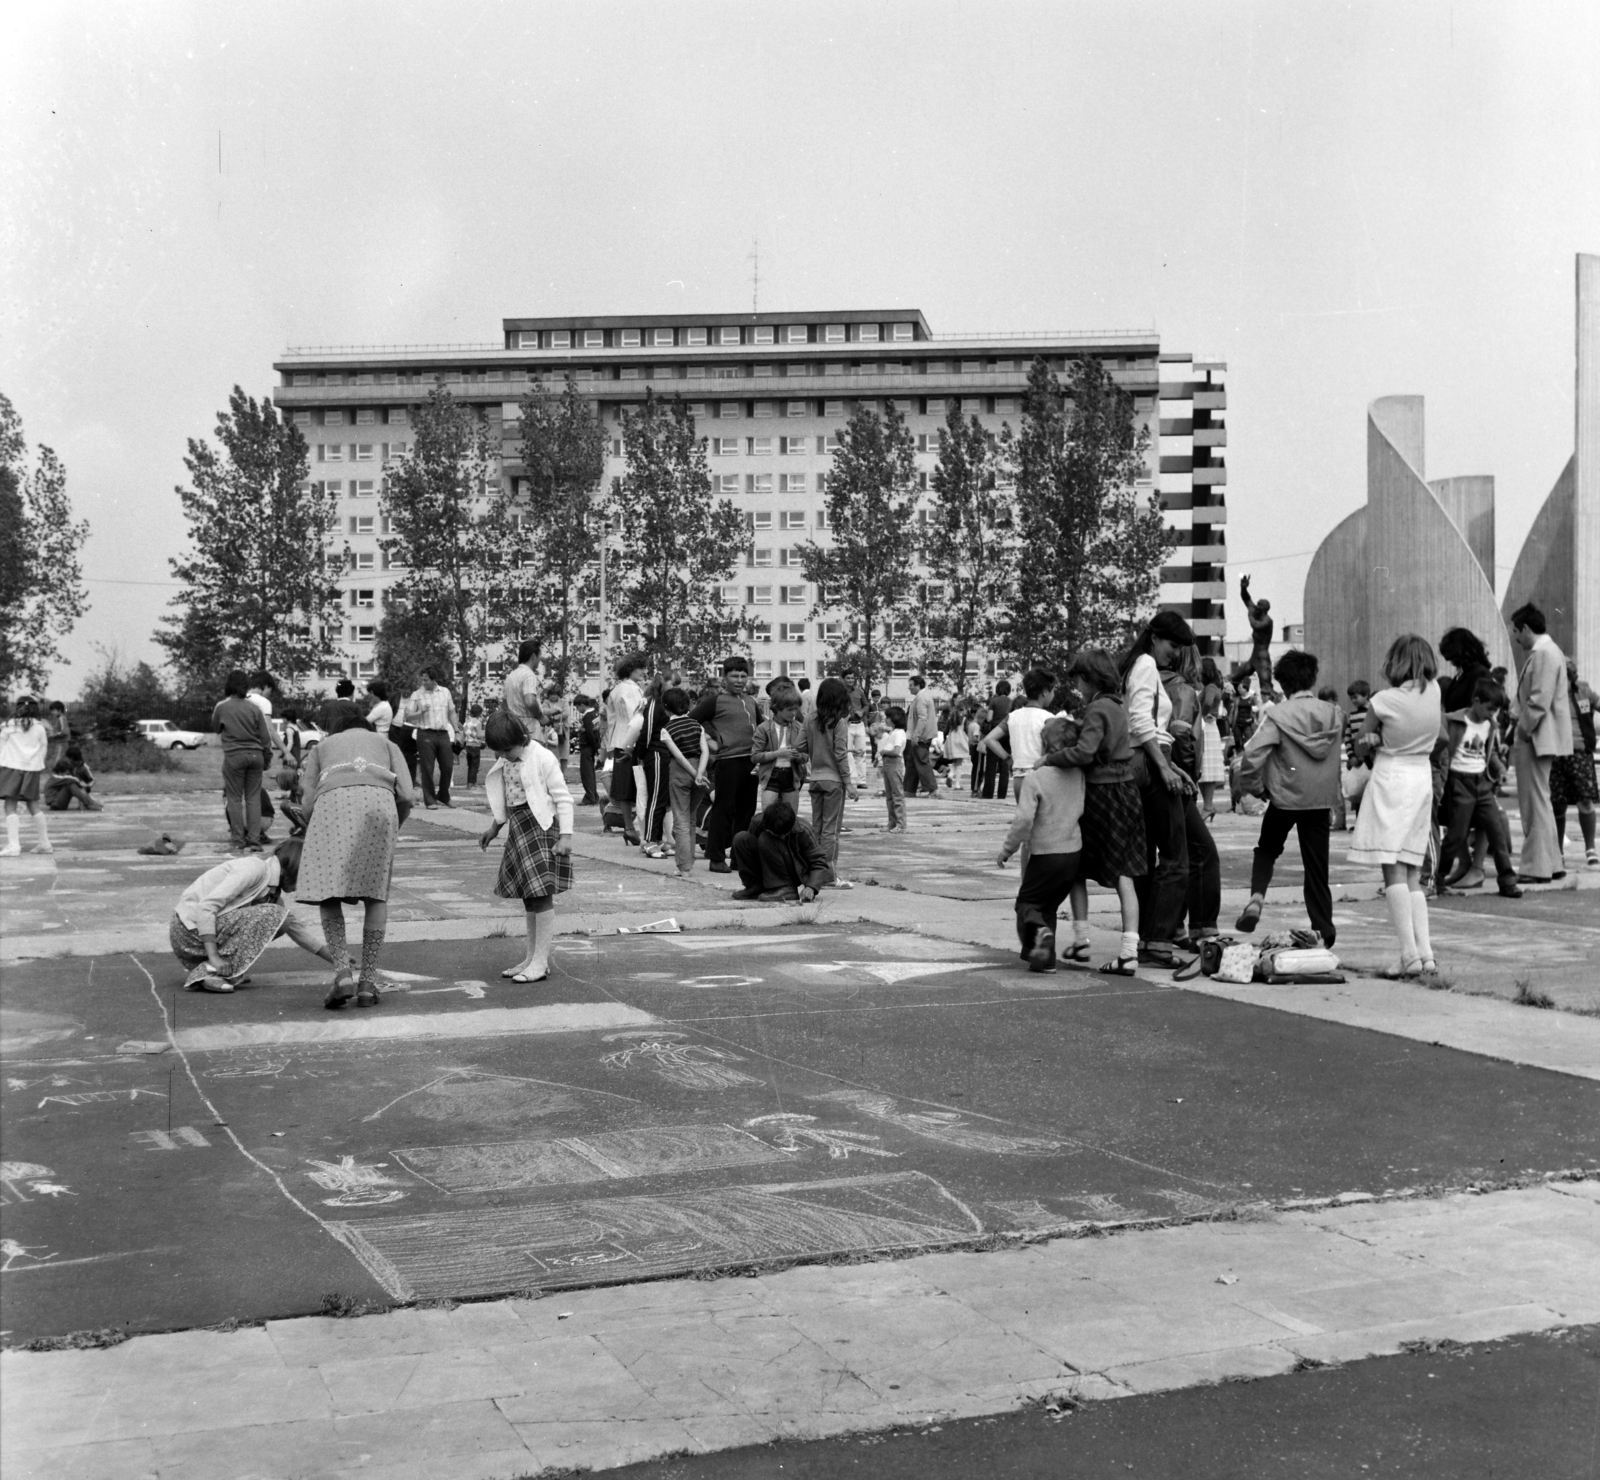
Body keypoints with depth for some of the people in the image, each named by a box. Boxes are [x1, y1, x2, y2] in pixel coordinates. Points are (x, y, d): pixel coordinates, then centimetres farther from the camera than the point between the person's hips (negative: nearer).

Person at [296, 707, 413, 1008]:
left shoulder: (322, 746, 36)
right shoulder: (386, 744, 35)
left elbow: (307, 799, 19)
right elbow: (405, 795, 16)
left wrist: (314, 835, 32)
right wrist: (393, 829, 30)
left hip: (332, 802, 0)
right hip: (378, 800, 0)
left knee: (328, 892, 3)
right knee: (376, 894, 8)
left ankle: (342, 972, -13)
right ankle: (368, 981, 4)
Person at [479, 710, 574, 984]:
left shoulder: (543, 758, -14)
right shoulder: (504, 762, 8)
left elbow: (563, 798, -12)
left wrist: (566, 835, -16)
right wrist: (495, 826, 26)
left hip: (541, 827, -8)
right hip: (519, 828, 8)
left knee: (541, 894, -8)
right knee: (527, 896, 11)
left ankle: (541, 961, -5)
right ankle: (531, 958, 18)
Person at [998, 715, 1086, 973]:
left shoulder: (1034, 777, -16)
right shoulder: (1079, 775, 0)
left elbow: (1024, 819, -20)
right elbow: (1083, 811, 9)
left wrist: (1007, 849, -10)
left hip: (1045, 853, -5)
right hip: (1074, 852, 5)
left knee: (1027, 902, 9)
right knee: (1049, 905, 19)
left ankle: (1038, 930, -21)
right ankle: (1046, 958, 13)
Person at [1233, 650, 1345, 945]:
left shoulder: (1277, 715, -14)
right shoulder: (1334, 713, -1)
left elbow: (1253, 753, -18)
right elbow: (1340, 750, 11)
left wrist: (1254, 785, -4)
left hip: (1285, 798, -2)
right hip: (1322, 798, 3)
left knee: (1267, 849, 20)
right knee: (1317, 864, 9)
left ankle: (1257, 896, -2)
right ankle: (1324, 929, 8)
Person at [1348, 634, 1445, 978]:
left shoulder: (1383, 701, -12)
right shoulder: (1434, 692, 0)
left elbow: (1359, 744, 1)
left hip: (1390, 778, -6)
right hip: (1423, 778, 6)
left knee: (1394, 873, -8)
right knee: (1412, 875, 11)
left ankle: (1411, 957, -16)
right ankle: (1425, 953, 5)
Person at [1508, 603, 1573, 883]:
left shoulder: (1543, 654, -16)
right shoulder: (1547, 651, 16)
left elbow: (1539, 702, -22)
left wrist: (1522, 734, -15)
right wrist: (1519, 735, 16)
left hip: (1536, 739, -10)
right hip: (1539, 738, 10)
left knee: (1536, 803, -6)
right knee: (1540, 803, 16)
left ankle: (1537, 868, -2)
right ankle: (1550, 864, 21)